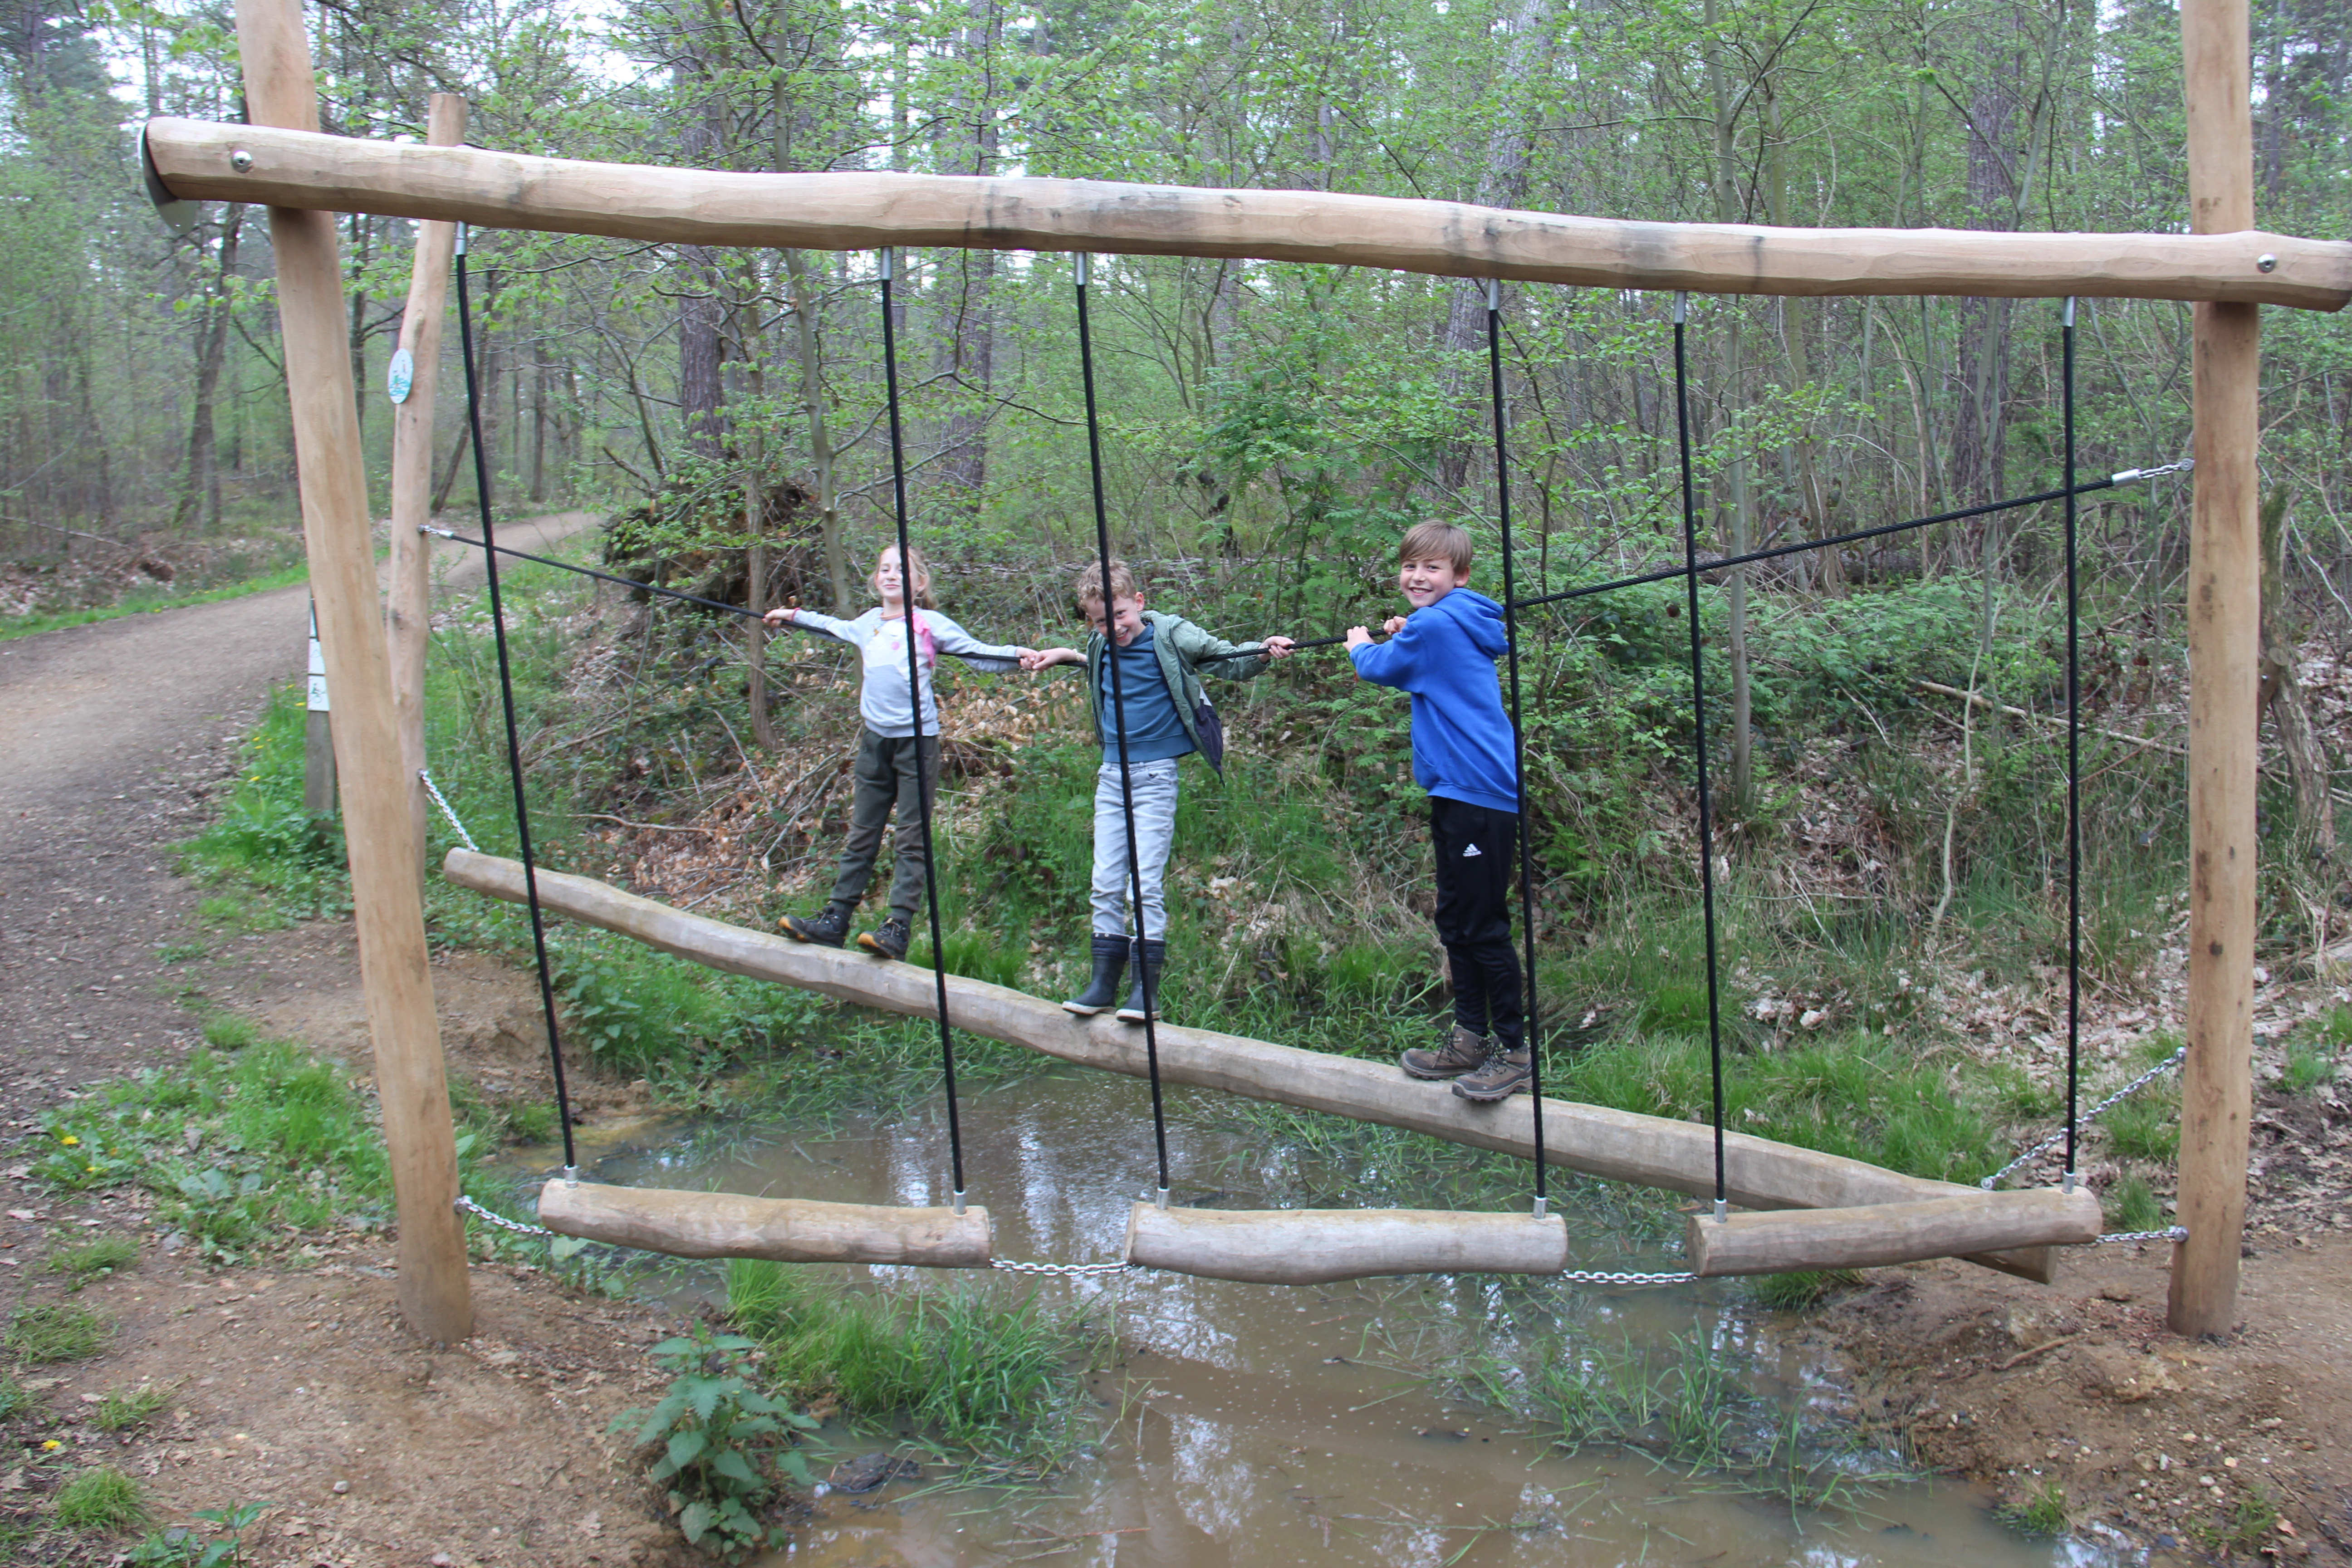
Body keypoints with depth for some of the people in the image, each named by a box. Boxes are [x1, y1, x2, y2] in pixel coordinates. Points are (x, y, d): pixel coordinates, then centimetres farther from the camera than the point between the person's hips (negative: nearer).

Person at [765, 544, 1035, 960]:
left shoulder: (930, 624, -1)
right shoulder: (868, 624, 13)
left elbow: (978, 653, -3)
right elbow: (834, 627, 34)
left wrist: (1017, 655, -18)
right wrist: (793, 615, 43)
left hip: (917, 738, -5)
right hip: (876, 739, 5)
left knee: (911, 839, -4)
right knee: (861, 836, 10)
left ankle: (899, 927, -7)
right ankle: (835, 918, 14)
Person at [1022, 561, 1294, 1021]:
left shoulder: (1171, 635, -9)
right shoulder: (1100, 647, 7)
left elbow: (1230, 661, -4)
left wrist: (1263, 652, -21)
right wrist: (1060, 656, 24)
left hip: (1155, 775, -6)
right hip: (1112, 774, 6)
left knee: (1147, 883, -7)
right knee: (1106, 884, 6)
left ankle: (1146, 988, -1)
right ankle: (1104, 982, 14)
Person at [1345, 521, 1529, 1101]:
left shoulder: (1435, 625, -14)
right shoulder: (1455, 624, 15)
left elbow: (1381, 667, 0)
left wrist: (1361, 646, 20)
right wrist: (1408, 635, 18)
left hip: (1478, 793, -11)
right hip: (1456, 791, 11)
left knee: (1483, 927, -6)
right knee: (1456, 922, 15)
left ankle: (1515, 1052, 2)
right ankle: (1469, 1041, 24)